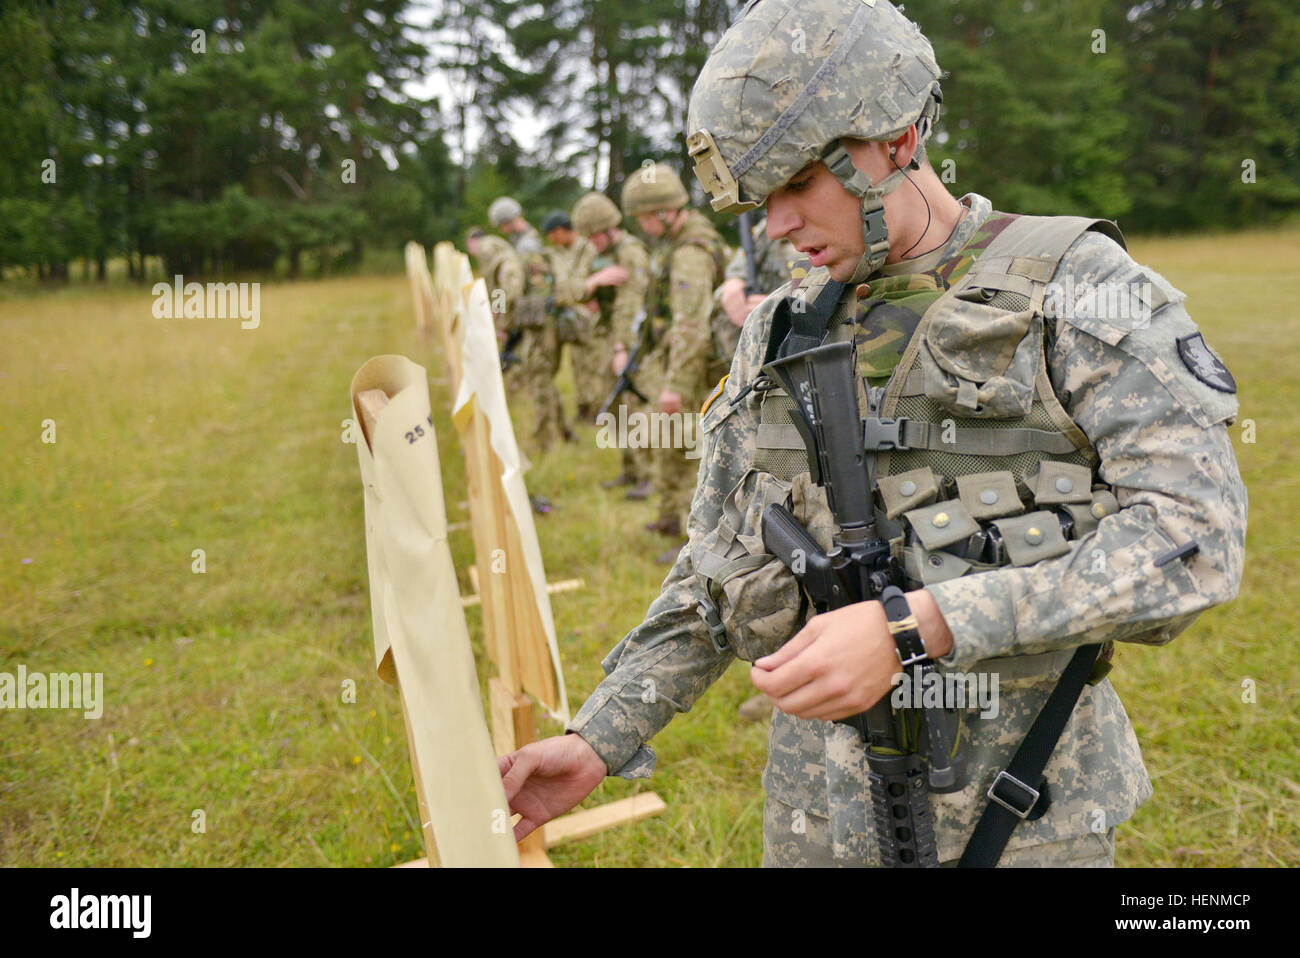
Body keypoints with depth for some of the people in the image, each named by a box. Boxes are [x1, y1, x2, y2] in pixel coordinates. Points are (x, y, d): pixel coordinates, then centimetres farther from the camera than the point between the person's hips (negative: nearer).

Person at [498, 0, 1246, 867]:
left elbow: (1195, 533, -21)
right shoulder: (781, 335, 5)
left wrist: (915, 627, -29)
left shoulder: (1074, 286, -9)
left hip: (1019, 816, -4)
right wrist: (600, 740, 1)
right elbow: (713, 576, 10)